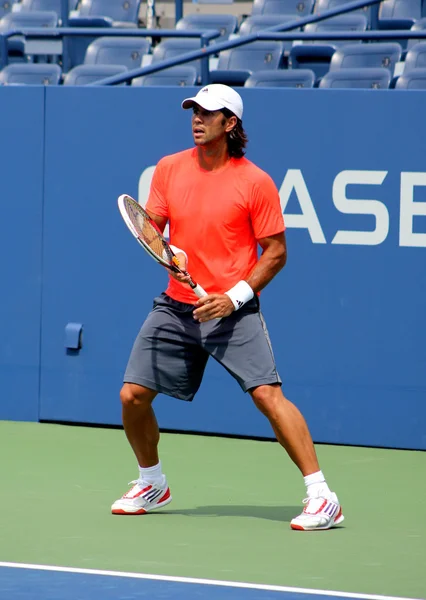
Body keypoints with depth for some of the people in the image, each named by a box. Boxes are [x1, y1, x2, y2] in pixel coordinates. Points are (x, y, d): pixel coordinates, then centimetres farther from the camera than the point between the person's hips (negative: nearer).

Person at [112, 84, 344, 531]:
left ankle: (321, 498, -17)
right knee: (132, 395, 1)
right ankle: (152, 484, 28)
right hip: (176, 306, 5)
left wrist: (234, 296, -16)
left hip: (233, 310, -5)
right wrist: (171, 252, -15)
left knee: (267, 393, -19)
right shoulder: (169, 168, 5)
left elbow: (276, 251, -5)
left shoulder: (255, 182, -8)